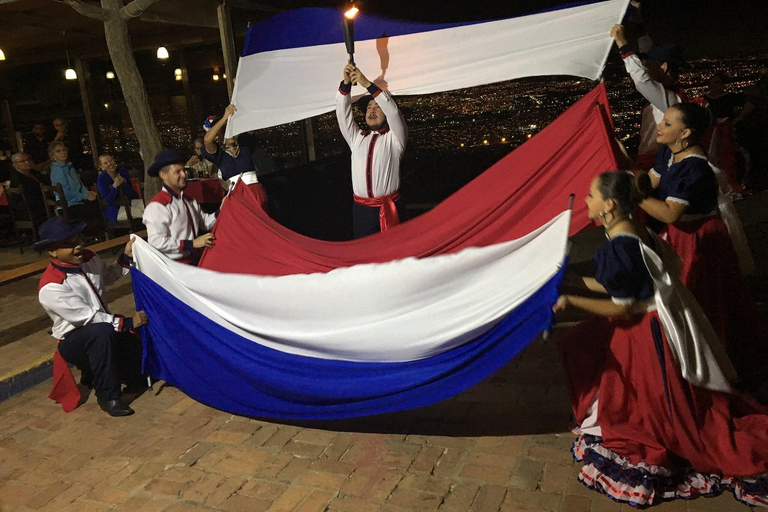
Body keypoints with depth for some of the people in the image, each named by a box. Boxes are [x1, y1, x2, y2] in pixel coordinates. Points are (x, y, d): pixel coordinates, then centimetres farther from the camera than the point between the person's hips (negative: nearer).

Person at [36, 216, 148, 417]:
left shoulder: (87, 258, -3)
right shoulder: (51, 287, -25)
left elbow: (108, 276, 18)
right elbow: (87, 318, -25)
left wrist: (126, 257, 3)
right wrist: (127, 323, -23)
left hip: (103, 333, 8)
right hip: (74, 341, -8)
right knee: (101, 331, -39)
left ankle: (95, 371, 22)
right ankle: (108, 396, -25)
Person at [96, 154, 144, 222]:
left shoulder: (123, 171, 0)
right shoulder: (102, 178, -8)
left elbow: (130, 194, 0)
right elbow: (108, 201, -13)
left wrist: (124, 183, -17)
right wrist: (114, 186, -26)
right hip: (113, 210, -5)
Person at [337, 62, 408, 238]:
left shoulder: (394, 138, 6)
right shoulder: (357, 138, 17)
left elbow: (393, 111, -10)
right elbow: (343, 113, 7)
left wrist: (368, 84, -15)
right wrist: (346, 84, -8)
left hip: (389, 209, -3)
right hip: (361, 209, 4)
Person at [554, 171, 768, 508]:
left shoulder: (619, 247, -28)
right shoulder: (633, 234, 2)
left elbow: (622, 309, -24)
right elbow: (618, 287, 8)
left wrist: (573, 301, -22)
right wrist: (575, 281, 10)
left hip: (648, 332, -10)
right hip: (647, 324, 10)